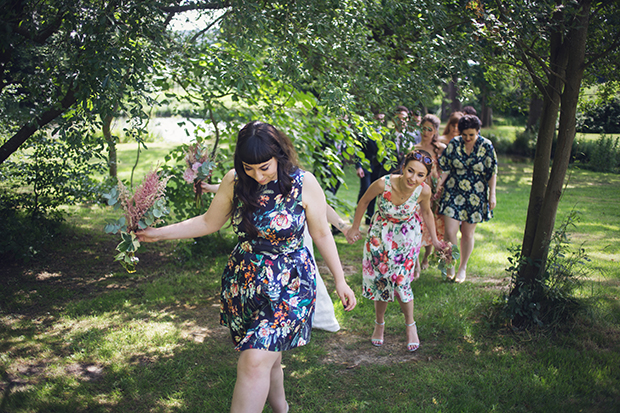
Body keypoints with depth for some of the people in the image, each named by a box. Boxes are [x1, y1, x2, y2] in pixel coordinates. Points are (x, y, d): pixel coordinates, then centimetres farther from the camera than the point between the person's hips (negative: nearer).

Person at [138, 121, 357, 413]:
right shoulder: (234, 181, -3)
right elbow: (209, 222, 9)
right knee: (268, 356, 14)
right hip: (243, 282, 4)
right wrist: (159, 233, 7)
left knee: (254, 363, -14)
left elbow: (322, 235, -2)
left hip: (288, 287, -4)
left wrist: (340, 281, 3)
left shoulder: (304, 184, -11)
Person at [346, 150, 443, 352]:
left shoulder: (424, 191, -26)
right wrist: (354, 228, 0)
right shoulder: (383, 184, -31)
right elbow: (364, 201, -10)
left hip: (407, 237, 0)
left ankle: (410, 325, 24)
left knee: (400, 282, -4)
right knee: (380, 280, 10)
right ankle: (379, 324, 35)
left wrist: (434, 239, 5)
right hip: (381, 235, 0)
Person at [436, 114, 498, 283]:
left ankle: (462, 267, 27)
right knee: (450, 231, -9)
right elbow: (445, 168, 2)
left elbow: (492, 172, 0)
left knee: (468, 234, 7)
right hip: (453, 193, 0)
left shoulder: (486, 146, -5)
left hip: (475, 196, 0)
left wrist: (492, 194, -2)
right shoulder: (454, 144, -3)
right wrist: (440, 182, -13)